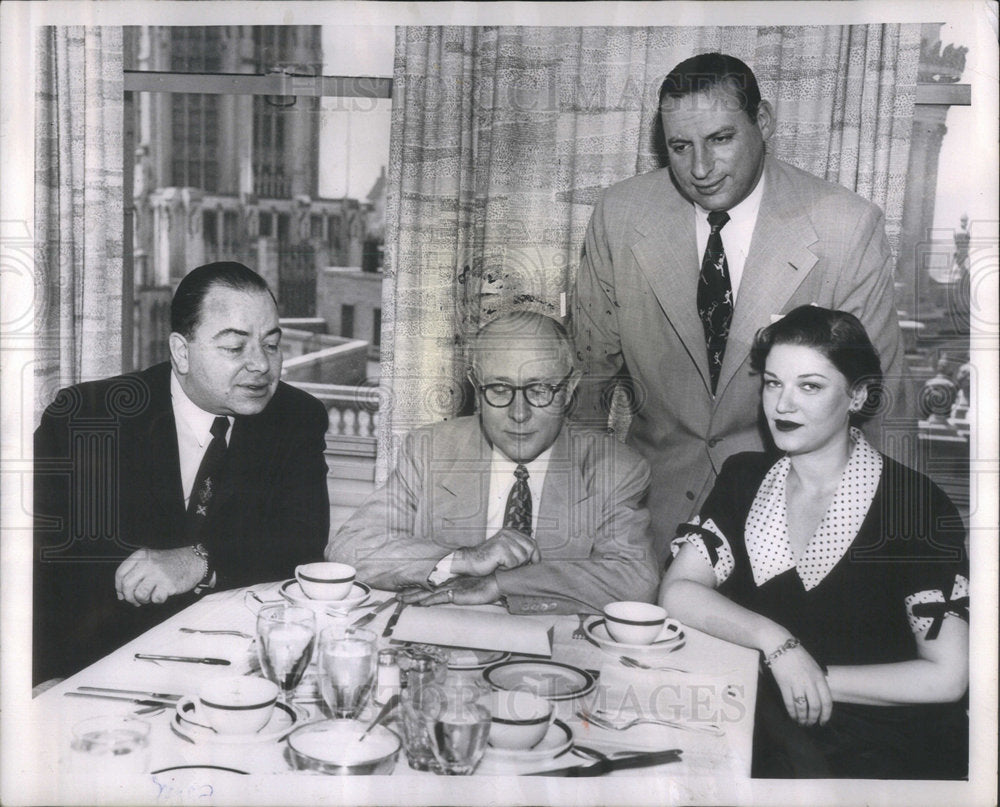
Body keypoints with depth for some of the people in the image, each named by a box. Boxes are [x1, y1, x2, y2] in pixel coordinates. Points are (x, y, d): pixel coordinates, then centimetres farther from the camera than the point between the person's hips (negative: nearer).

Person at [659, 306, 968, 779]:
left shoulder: (916, 504, -10)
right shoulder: (744, 479, 5)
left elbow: (946, 677, -10)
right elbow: (677, 592, -4)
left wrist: (819, 678, -10)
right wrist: (775, 642, -19)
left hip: (887, 745, -3)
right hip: (768, 726, 4)